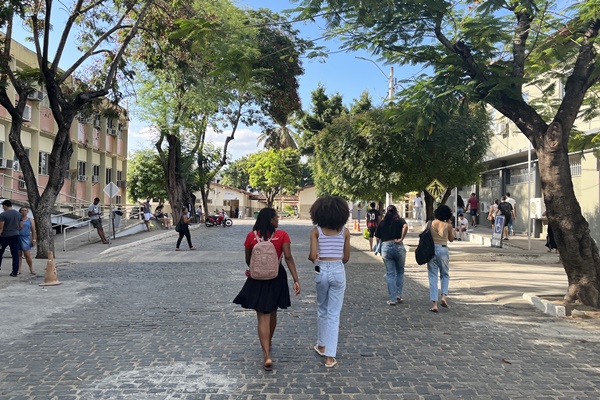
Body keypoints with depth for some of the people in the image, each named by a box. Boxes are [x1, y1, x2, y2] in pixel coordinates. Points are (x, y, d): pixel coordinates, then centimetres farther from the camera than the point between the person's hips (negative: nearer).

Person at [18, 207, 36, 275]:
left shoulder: (30, 220, 7)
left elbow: (33, 231, 5)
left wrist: (34, 240, -2)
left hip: (26, 238, -1)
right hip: (17, 238, 1)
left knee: (27, 255, -7)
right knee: (18, 255, 3)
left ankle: (31, 269, 3)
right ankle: (18, 270, 7)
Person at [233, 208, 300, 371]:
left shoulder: (251, 236, -6)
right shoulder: (282, 235, -10)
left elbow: (248, 260, 3)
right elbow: (288, 258, -16)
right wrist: (296, 280, -14)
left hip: (257, 279, -1)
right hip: (277, 278, 1)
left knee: (263, 317, 2)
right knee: (272, 313, 22)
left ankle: (267, 356, -8)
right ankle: (268, 342, 43)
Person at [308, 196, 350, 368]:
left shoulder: (316, 230, -5)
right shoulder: (345, 231, -1)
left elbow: (313, 255, -11)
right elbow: (346, 258, 4)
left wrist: (310, 257, 11)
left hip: (321, 270, 0)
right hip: (338, 271, 0)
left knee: (322, 309, 21)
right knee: (334, 313, 4)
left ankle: (322, 345, 35)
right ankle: (330, 356, 4)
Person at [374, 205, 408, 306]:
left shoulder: (382, 223, 10)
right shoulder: (399, 220, 3)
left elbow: (377, 238, 9)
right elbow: (406, 226, -20)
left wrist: (379, 249, 22)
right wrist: (401, 239, -13)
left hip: (385, 247, 1)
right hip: (398, 247, -1)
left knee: (390, 274, 6)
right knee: (400, 272, 17)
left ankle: (392, 299, 4)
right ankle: (399, 295, 15)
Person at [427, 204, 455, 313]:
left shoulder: (430, 223, 3)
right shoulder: (447, 225, -1)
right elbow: (451, 239, 13)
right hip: (443, 250, -1)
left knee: (433, 277, 4)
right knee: (445, 275, 18)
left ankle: (434, 303, 0)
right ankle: (444, 296, -1)